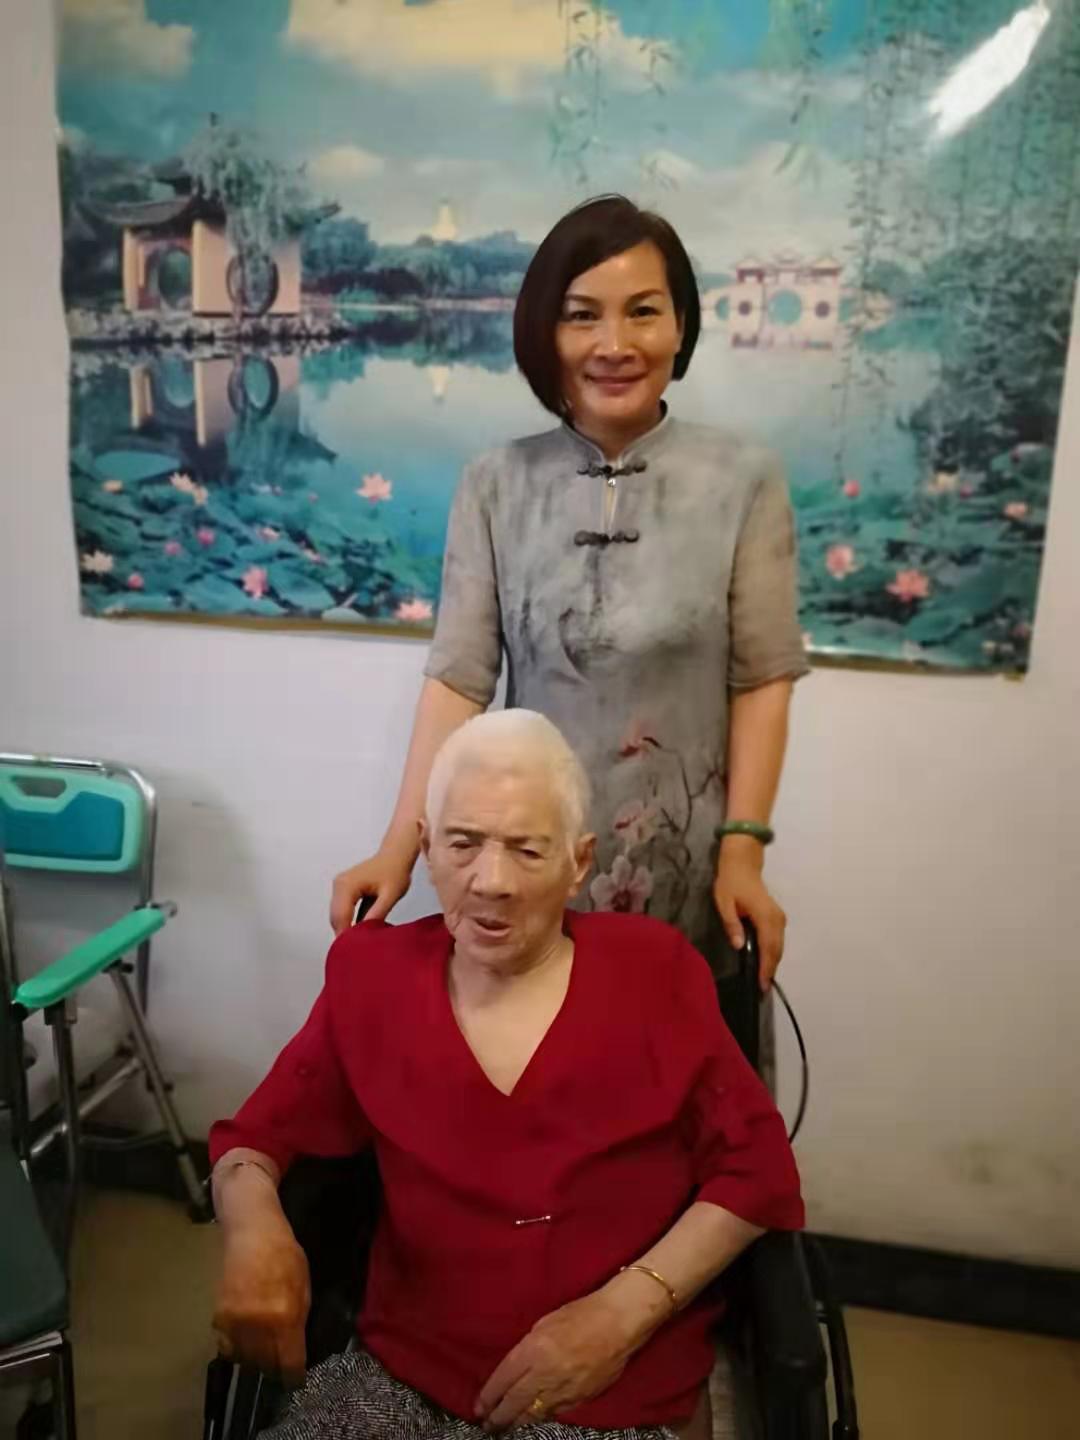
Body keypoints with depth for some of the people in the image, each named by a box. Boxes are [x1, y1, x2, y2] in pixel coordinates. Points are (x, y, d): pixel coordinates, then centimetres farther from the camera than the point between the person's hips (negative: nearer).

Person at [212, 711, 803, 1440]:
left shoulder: (653, 973, -8)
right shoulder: (374, 976, -3)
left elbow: (758, 1169, -4)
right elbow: (254, 1137, 5)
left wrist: (626, 1309, -15)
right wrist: (255, 1230, -17)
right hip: (403, 1377, 1)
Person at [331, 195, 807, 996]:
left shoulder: (745, 481, -6)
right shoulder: (495, 486, -2)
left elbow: (761, 680, -4)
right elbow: (458, 676, -6)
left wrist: (744, 849, -9)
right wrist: (401, 846, -13)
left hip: (689, 871, -1)